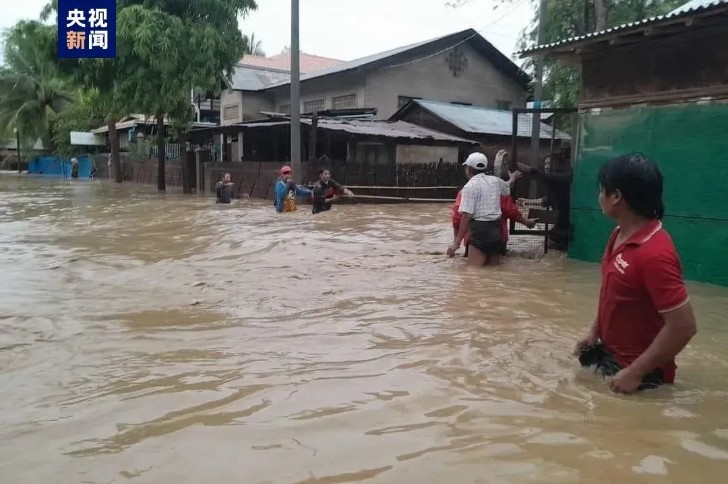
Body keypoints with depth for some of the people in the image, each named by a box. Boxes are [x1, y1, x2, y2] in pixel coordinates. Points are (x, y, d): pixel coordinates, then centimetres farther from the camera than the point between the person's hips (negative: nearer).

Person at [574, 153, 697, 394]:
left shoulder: (654, 253, -28)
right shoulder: (620, 235, 1)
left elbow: (683, 326, -27)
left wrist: (635, 373, -22)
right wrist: (594, 332, 8)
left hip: (634, 371, -8)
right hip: (606, 353, 9)